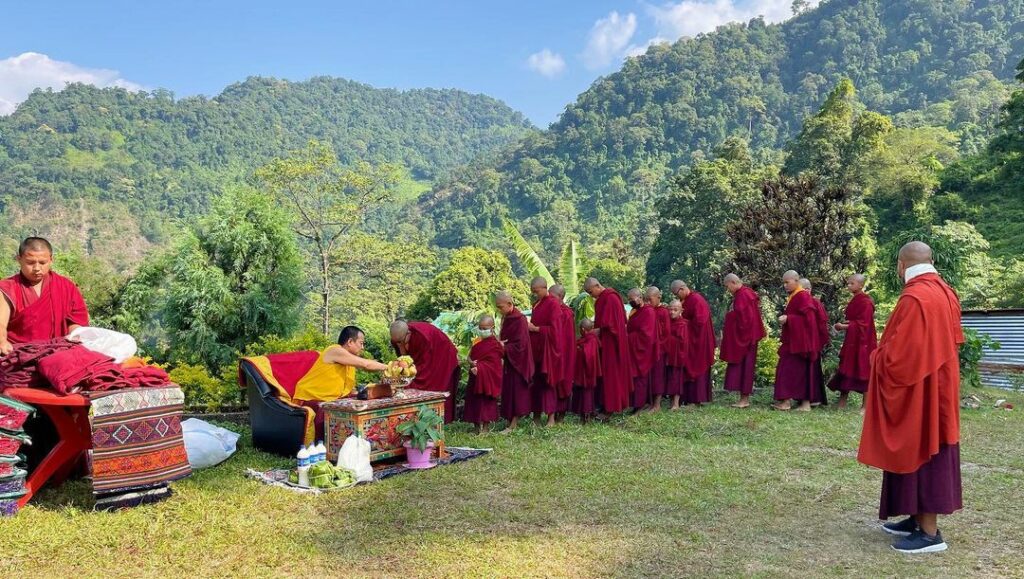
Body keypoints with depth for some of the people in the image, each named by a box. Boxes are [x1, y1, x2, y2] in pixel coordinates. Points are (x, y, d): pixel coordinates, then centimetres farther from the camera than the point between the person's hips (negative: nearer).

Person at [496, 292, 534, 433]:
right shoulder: (507, 318, 8)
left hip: (518, 361, -9)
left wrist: (503, 347, -14)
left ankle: (513, 425, 3)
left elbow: (520, 345, -21)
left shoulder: (519, 320, -19)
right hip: (510, 360, 9)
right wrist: (501, 344, 0)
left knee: (517, 391, -2)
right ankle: (513, 421, 19)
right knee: (509, 391, 11)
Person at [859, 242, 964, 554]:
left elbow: (899, 353, -23)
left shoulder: (914, 298, -23)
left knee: (918, 452, -2)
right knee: (927, 453, 15)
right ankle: (919, 519, 26)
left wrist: (877, 358, -4)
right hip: (938, 384, 10)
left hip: (916, 390, -9)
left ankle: (930, 533, 5)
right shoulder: (945, 293, 6)